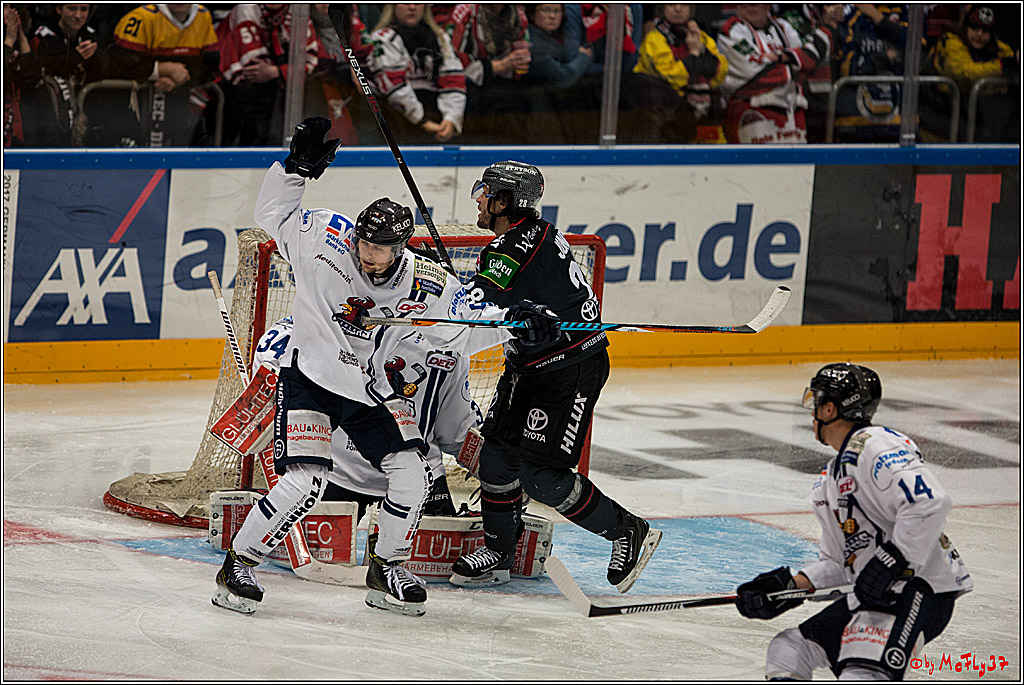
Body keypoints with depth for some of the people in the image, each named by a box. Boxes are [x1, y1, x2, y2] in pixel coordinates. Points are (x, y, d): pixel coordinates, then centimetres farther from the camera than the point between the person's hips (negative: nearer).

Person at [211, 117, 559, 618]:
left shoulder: (424, 285, -13)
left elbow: (464, 326, -8)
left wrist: (512, 318, -25)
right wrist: (296, 168, -20)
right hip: (310, 380, -4)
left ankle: (386, 570, 13)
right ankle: (237, 566, -5)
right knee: (305, 482, -19)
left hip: (373, 394, 4)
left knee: (412, 474, -8)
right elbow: (273, 215, -6)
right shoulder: (326, 240, -17)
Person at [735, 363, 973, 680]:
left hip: (921, 588, -11)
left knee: (862, 676, -28)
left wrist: (890, 563, -26)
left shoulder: (876, 446, -13)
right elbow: (837, 563, 22)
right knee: (788, 650, 12)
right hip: (868, 594, 11)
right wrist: (789, 585, 7)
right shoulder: (829, 482, 21)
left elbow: (930, 503, -27)